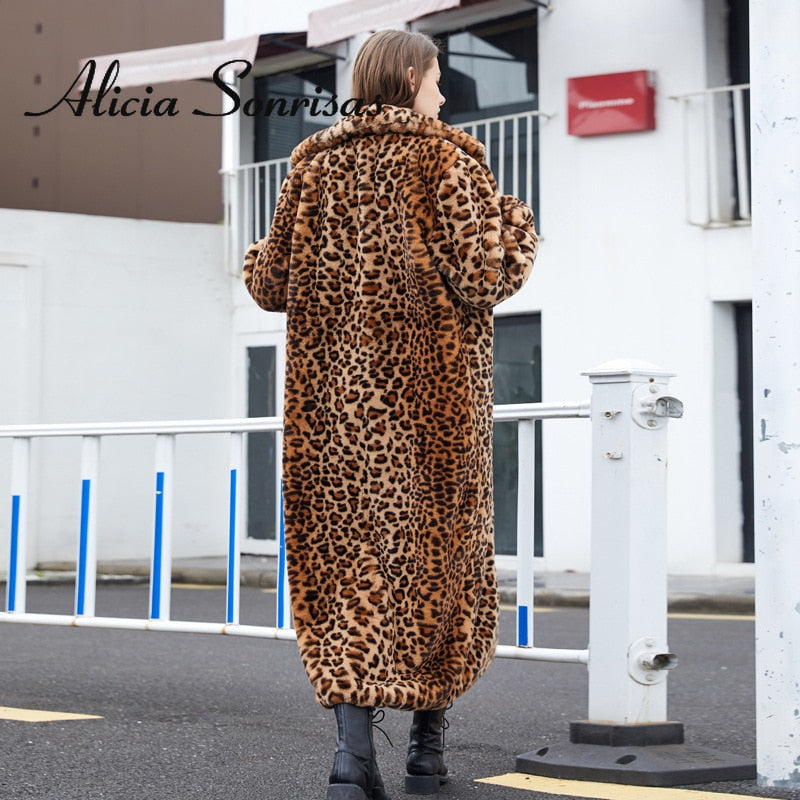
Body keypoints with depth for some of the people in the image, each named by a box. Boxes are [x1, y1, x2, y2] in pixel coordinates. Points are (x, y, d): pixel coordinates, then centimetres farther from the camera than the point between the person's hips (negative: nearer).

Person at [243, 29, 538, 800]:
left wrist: (254, 259, 31)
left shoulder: (315, 164, 7)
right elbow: (480, 276, -12)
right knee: (437, 556, 10)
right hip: (432, 398, -2)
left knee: (348, 561, 2)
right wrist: (516, 226, 8)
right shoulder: (445, 156, -3)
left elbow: (273, 284, 9)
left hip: (337, 397, 3)